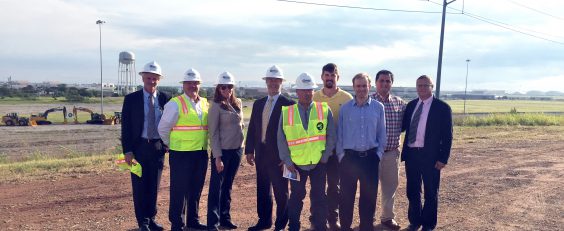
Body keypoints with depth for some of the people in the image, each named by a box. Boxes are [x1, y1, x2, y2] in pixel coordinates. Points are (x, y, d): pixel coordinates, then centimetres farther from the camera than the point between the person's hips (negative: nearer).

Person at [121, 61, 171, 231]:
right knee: (139, 186, 5)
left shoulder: (165, 99, 1)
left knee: (154, 185, 11)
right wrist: (127, 151, -9)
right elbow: (125, 126, -4)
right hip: (139, 147, -2)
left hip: (158, 147, 2)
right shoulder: (131, 99, -3)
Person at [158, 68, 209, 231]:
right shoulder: (175, 104, -9)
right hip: (181, 154, -6)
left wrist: (204, 146, 13)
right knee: (179, 190, 3)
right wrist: (172, 145, 3)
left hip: (201, 153, 6)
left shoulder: (205, 104, 9)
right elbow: (163, 128, -5)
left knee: (196, 189, 15)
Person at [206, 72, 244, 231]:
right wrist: (217, 156, -15)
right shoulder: (216, 106, -9)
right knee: (216, 187, 2)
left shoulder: (238, 103, 8)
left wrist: (241, 148, 11)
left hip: (237, 149, 6)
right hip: (222, 151, -6)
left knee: (228, 186, 15)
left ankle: (225, 218, 26)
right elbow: (213, 133, -11)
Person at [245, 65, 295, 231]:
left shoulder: (288, 104, -8)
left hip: (278, 155, -6)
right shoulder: (258, 104, 10)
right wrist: (249, 150, 6)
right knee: (262, 190, 16)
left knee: (281, 192, 5)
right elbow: (252, 128, 12)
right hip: (261, 154, 6)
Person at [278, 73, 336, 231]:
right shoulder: (286, 112, -4)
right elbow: (281, 139, 0)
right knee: (296, 196, 14)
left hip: (318, 163, 0)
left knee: (319, 197, 9)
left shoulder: (324, 110, -4)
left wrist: (325, 157, -4)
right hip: (296, 163, 0)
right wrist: (287, 161, -5)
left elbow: (331, 136, -1)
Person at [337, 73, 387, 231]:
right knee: (346, 195, 6)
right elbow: (340, 134, 4)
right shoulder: (345, 108, 0)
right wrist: (341, 155, 2)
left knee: (369, 195, 9)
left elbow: (382, 134, 7)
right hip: (349, 157, -1)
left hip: (370, 157, 1)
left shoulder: (378, 107, 2)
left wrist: (378, 153, 4)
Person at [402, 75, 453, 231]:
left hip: (430, 155, -4)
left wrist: (443, 158, -12)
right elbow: (403, 126, 11)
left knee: (430, 193, 10)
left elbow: (447, 136, -7)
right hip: (411, 154, 4)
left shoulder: (442, 107, -6)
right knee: (412, 191, 15)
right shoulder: (411, 105, 8)